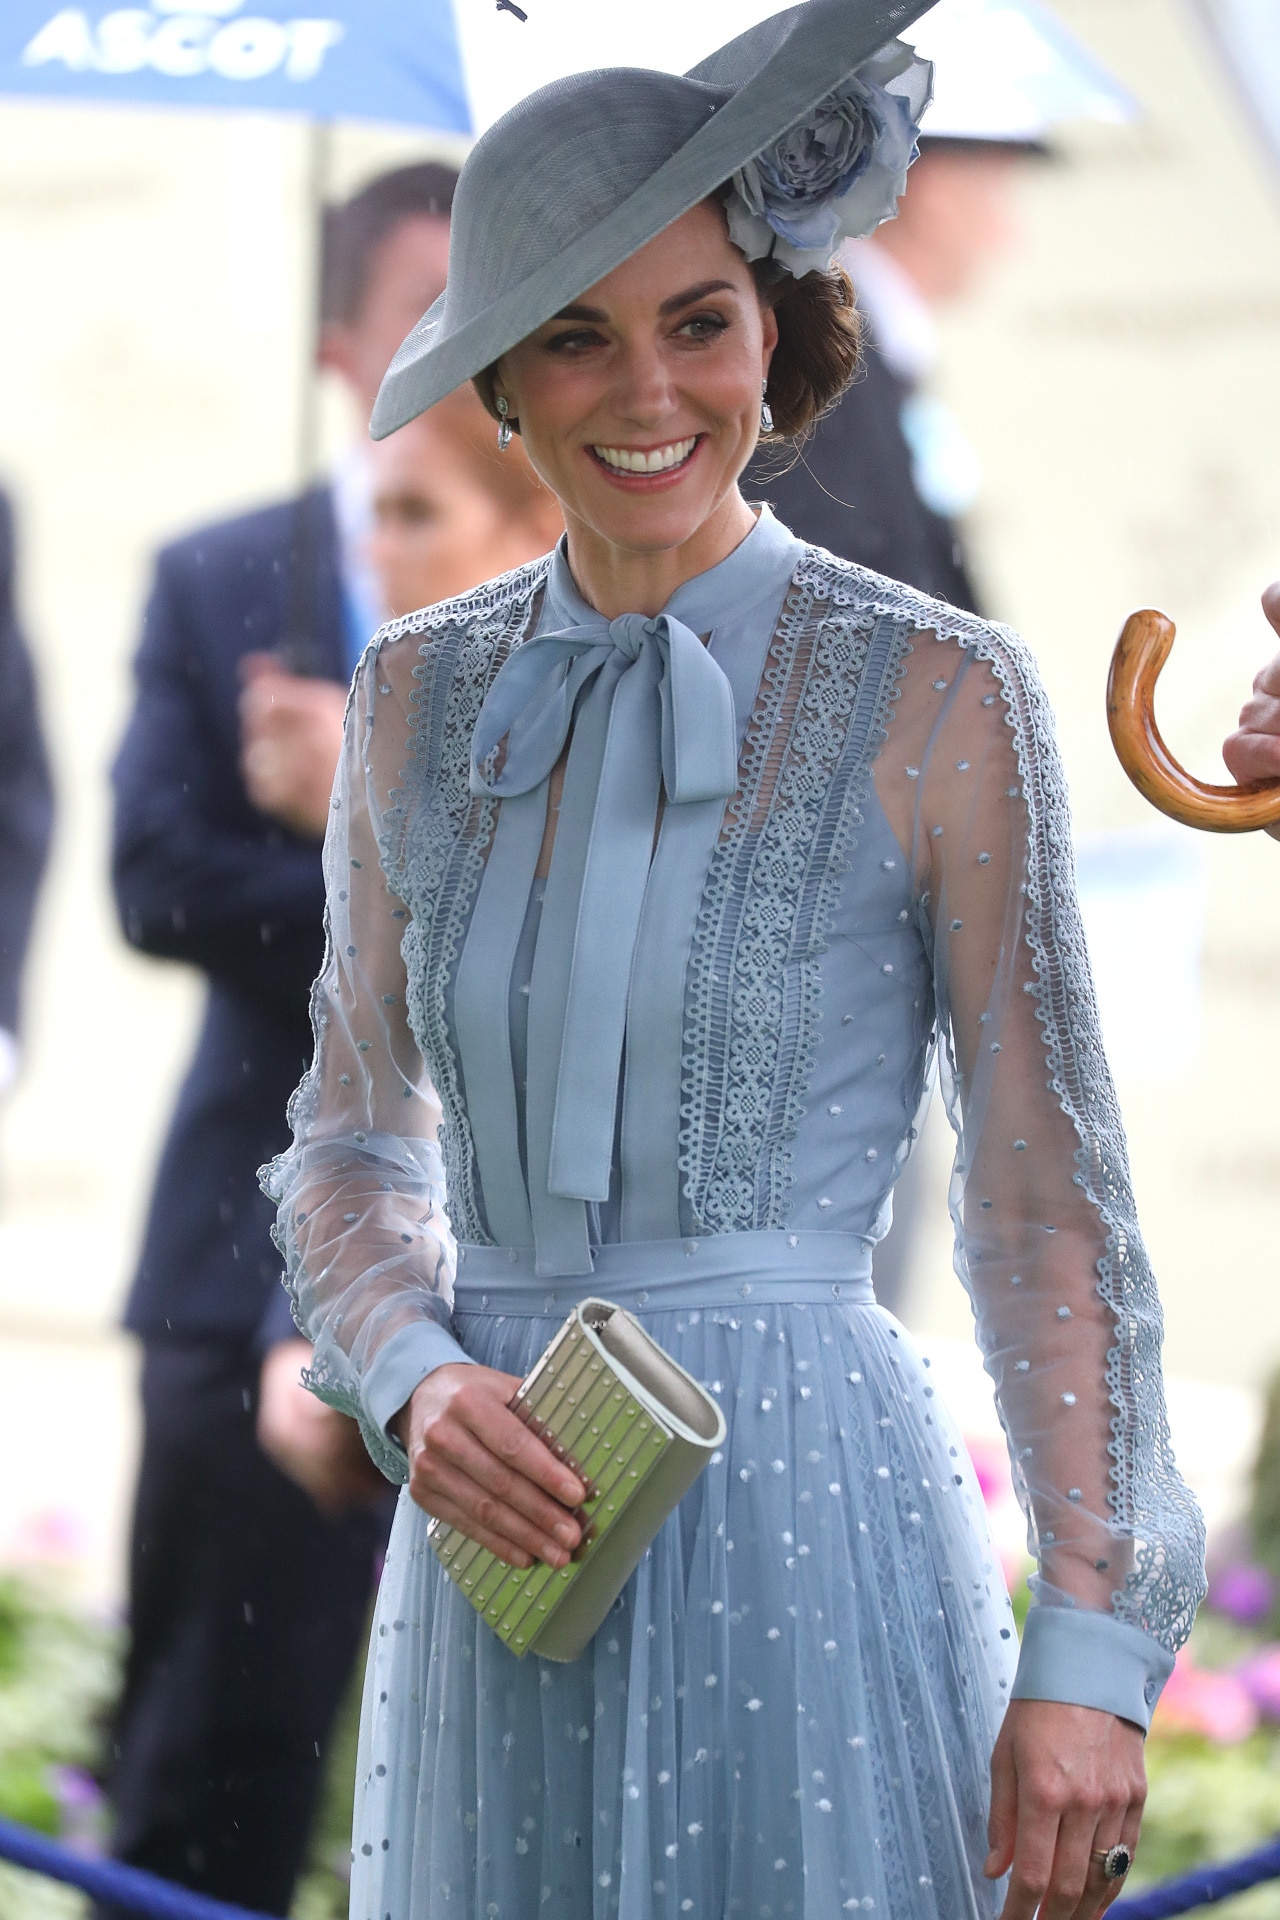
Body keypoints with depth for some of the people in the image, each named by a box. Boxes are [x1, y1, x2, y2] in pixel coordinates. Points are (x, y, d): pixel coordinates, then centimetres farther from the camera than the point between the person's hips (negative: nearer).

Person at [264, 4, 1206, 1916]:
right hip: (501, 1553, 4)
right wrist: (416, 1387, -6)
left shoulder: (938, 697, -5)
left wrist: (1094, 1653, -8)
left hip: (807, 1530, -4)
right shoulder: (424, 696, 7)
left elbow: (1051, 1203, -4)